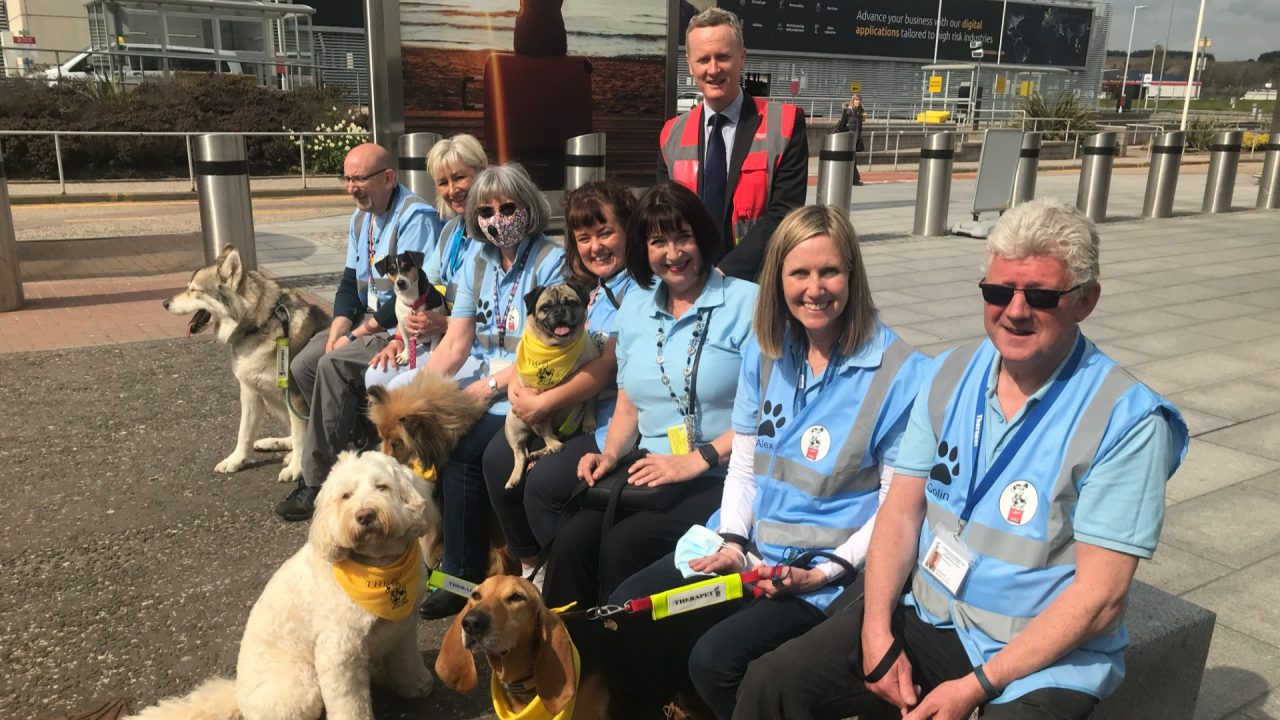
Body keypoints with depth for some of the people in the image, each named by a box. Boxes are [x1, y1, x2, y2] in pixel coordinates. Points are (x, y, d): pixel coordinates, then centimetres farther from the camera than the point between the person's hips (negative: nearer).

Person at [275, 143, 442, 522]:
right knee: (304, 364, -4)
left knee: (334, 366, -25)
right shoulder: (361, 218, 13)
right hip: (368, 320, 10)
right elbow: (350, 281, 13)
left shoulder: (416, 217, -16)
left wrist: (358, 333, -17)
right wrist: (338, 330, -4)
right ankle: (361, 444, 2)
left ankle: (317, 483, -14)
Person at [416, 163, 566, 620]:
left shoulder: (551, 263, -7)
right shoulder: (477, 265, 13)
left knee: (460, 453, -24)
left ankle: (464, 576, -7)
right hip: (478, 385, 7)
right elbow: (455, 346, 7)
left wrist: (490, 385, -19)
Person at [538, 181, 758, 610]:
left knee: (625, 544, -26)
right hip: (649, 472, 5)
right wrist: (609, 455, 3)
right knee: (572, 539, -21)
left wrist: (698, 459, -15)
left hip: (722, 478, -5)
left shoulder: (745, 303, -4)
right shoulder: (634, 309, 15)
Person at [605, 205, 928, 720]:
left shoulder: (899, 372, -14)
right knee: (625, 613, -4)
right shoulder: (765, 351, 4)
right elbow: (743, 462, 9)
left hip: (830, 566, -6)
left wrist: (823, 573, -18)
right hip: (748, 546, 6)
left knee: (715, 658, -24)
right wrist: (732, 542, -5)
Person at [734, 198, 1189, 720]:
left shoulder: (1127, 421, -14)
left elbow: (1100, 596, -15)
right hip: (925, 617, 4)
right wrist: (877, 631, -10)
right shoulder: (950, 374, 1)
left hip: (1043, 662, -3)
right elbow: (902, 509, 2)